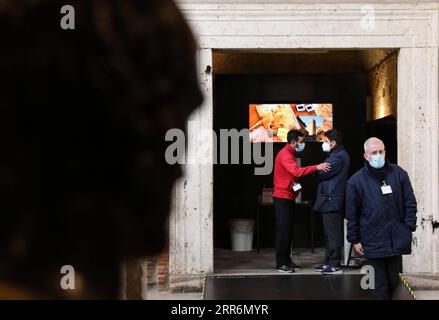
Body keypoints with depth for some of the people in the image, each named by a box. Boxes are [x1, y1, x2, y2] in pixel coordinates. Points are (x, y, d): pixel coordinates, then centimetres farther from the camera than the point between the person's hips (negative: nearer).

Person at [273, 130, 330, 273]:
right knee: (283, 230, -9)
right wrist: (316, 167, -34)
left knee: (288, 230, 12)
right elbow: (297, 171, -31)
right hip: (282, 197, -10)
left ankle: (286, 260, 18)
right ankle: (281, 263, -7)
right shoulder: (284, 155, -16)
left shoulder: (289, 154, 18)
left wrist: (296, 185, 11)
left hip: (289, 197, 10)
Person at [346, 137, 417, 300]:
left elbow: (410, 203, 7)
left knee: (395, 281, 13)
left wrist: (409, 228, 0)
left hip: (397, 241, 2)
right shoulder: (356, 181, -4)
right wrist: (355, 240, 1)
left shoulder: (399, 173, 2)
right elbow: (352, 214, 0)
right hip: (373, 242, -2)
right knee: (380, 286, 5)